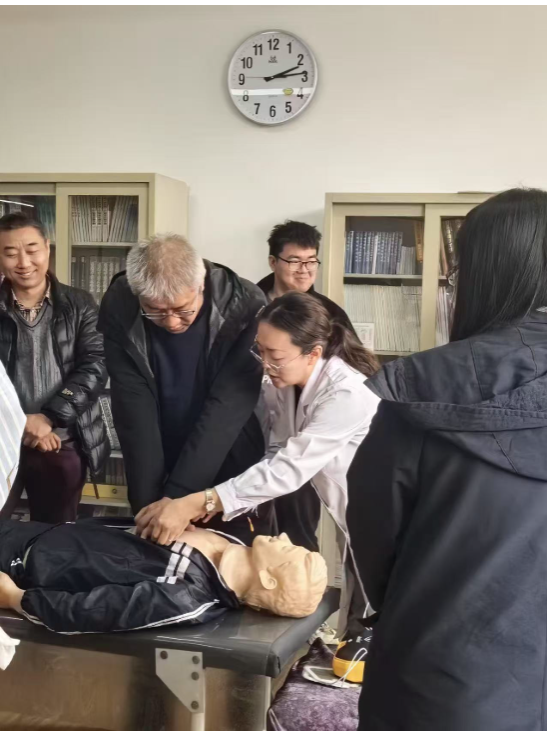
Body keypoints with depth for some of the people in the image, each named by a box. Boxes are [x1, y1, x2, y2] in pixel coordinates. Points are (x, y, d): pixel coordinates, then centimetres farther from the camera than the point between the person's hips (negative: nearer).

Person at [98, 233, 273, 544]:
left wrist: (175, 498, -27)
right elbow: (134, 408, -16)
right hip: (159, 470, 2)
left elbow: (226, 408, -24)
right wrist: (149, 499, -22)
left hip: (232, 470, -1)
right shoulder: (119, 307, -16)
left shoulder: (245, 305, -22)